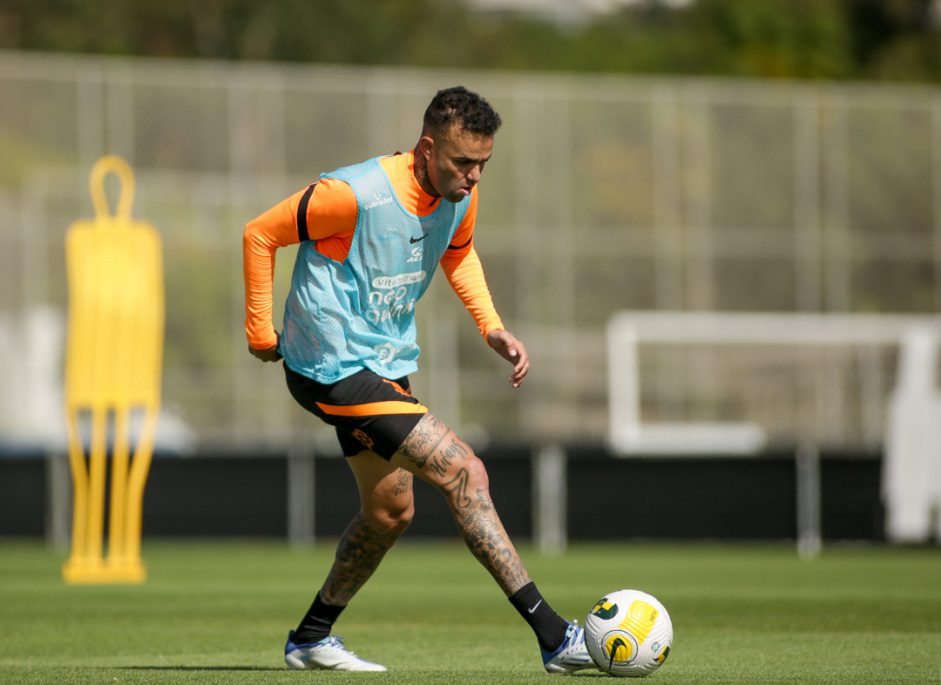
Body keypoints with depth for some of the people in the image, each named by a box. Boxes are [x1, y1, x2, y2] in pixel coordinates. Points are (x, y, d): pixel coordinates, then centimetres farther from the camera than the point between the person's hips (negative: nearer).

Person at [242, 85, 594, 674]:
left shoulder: (460, 197, -2)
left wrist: (492, 327, 8)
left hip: (387, 364, 9)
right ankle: (553, 636, -18)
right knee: (464, 473, -17)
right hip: (333, 369, -9)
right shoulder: (355, 195, -25)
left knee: (391, 511, 16)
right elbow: (261, 235, -14)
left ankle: (311, 638, 33)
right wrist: (260, 332, -6)